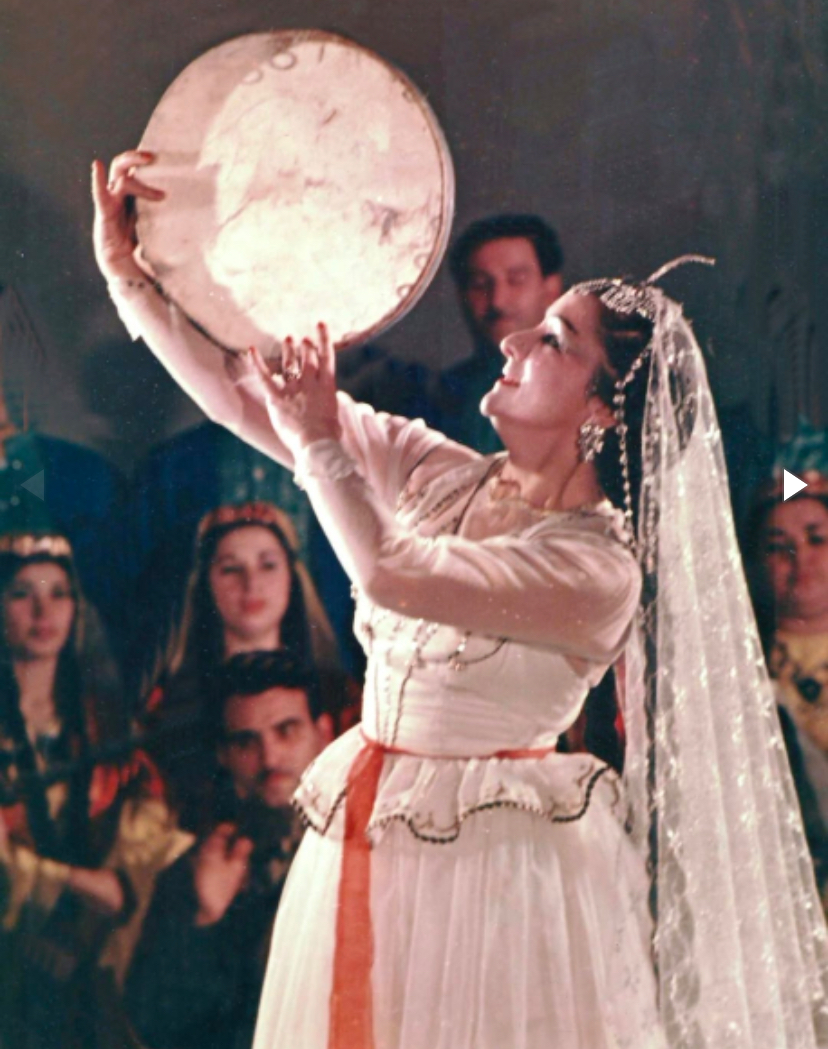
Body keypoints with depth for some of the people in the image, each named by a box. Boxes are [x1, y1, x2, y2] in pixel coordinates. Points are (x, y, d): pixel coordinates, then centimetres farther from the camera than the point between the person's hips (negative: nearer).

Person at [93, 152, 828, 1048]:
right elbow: (243, 396, 3)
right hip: (363, 843, 6)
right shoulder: (440, 475, 3)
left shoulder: (598, 569, -17)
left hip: (490, 866, -6)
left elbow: (390, 572, -28)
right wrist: (127, 268, -4)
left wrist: (319, 438, -13)